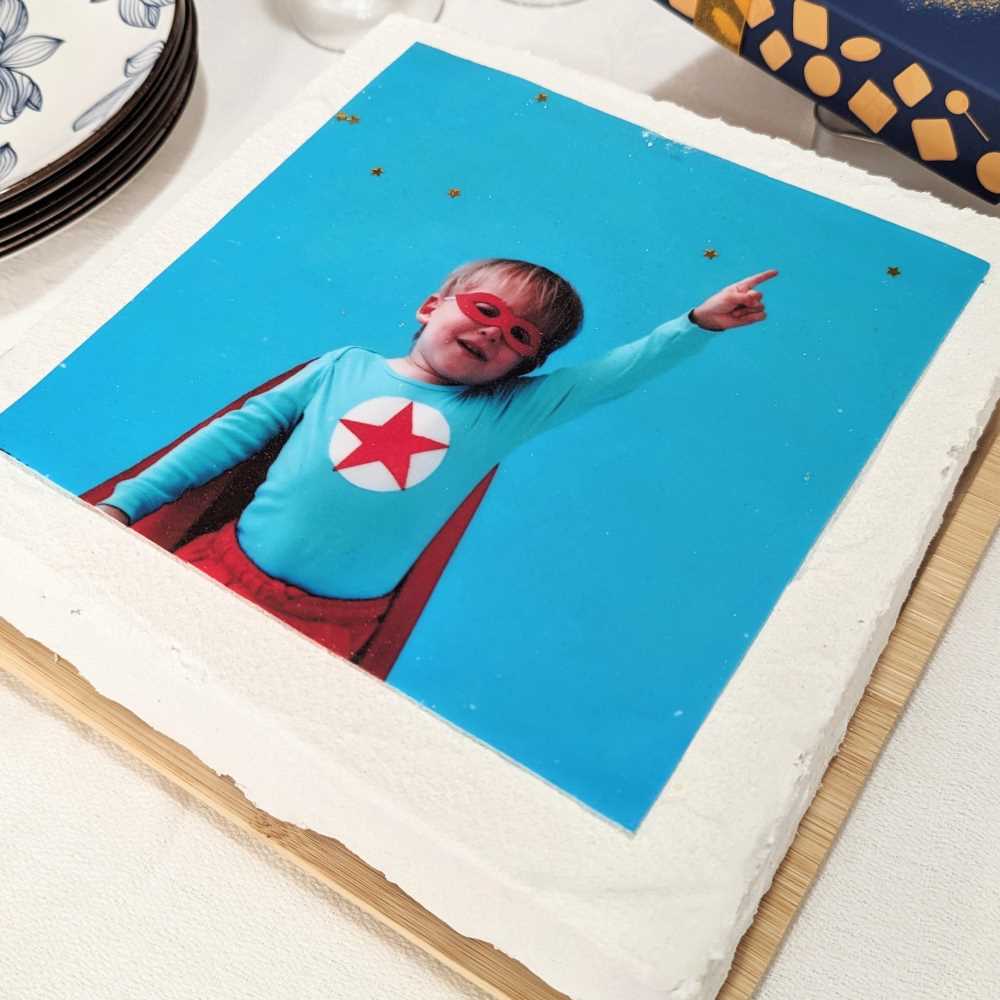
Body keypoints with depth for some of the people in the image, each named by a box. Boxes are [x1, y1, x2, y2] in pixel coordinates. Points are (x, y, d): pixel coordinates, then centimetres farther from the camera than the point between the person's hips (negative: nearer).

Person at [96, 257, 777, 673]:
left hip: (334, 622, -1)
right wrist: (125, 501, 4)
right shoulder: (347, 366, 8)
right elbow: (241, 431, 8)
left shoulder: (505, 413, 7)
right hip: (230, 565, 1)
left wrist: (700, 323, -6)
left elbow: (613, 374, 5)